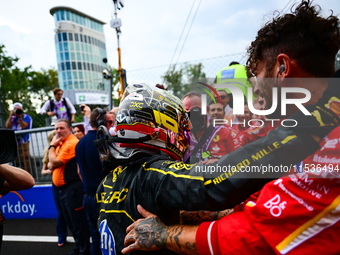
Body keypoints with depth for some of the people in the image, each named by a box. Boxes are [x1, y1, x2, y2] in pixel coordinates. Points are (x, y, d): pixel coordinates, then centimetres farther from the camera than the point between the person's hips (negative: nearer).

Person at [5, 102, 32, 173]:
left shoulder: (26, 117, 1)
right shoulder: (12, 118, 15)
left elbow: (23, 126, -13)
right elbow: (7, 126, 0)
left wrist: (19, 116, -17)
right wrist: (11, 115, -4)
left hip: (23, 143, -5)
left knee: (25, 161, -7)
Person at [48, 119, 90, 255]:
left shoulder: (72, 143, -16)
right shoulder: (61, 143, 15)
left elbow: (55, 162, -19)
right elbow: (51, 166, 15)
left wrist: (52, 146, -7)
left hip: (72, 187, -10)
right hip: (62, 188, 10)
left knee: (78, 221, -1)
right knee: (70, 221, 19)